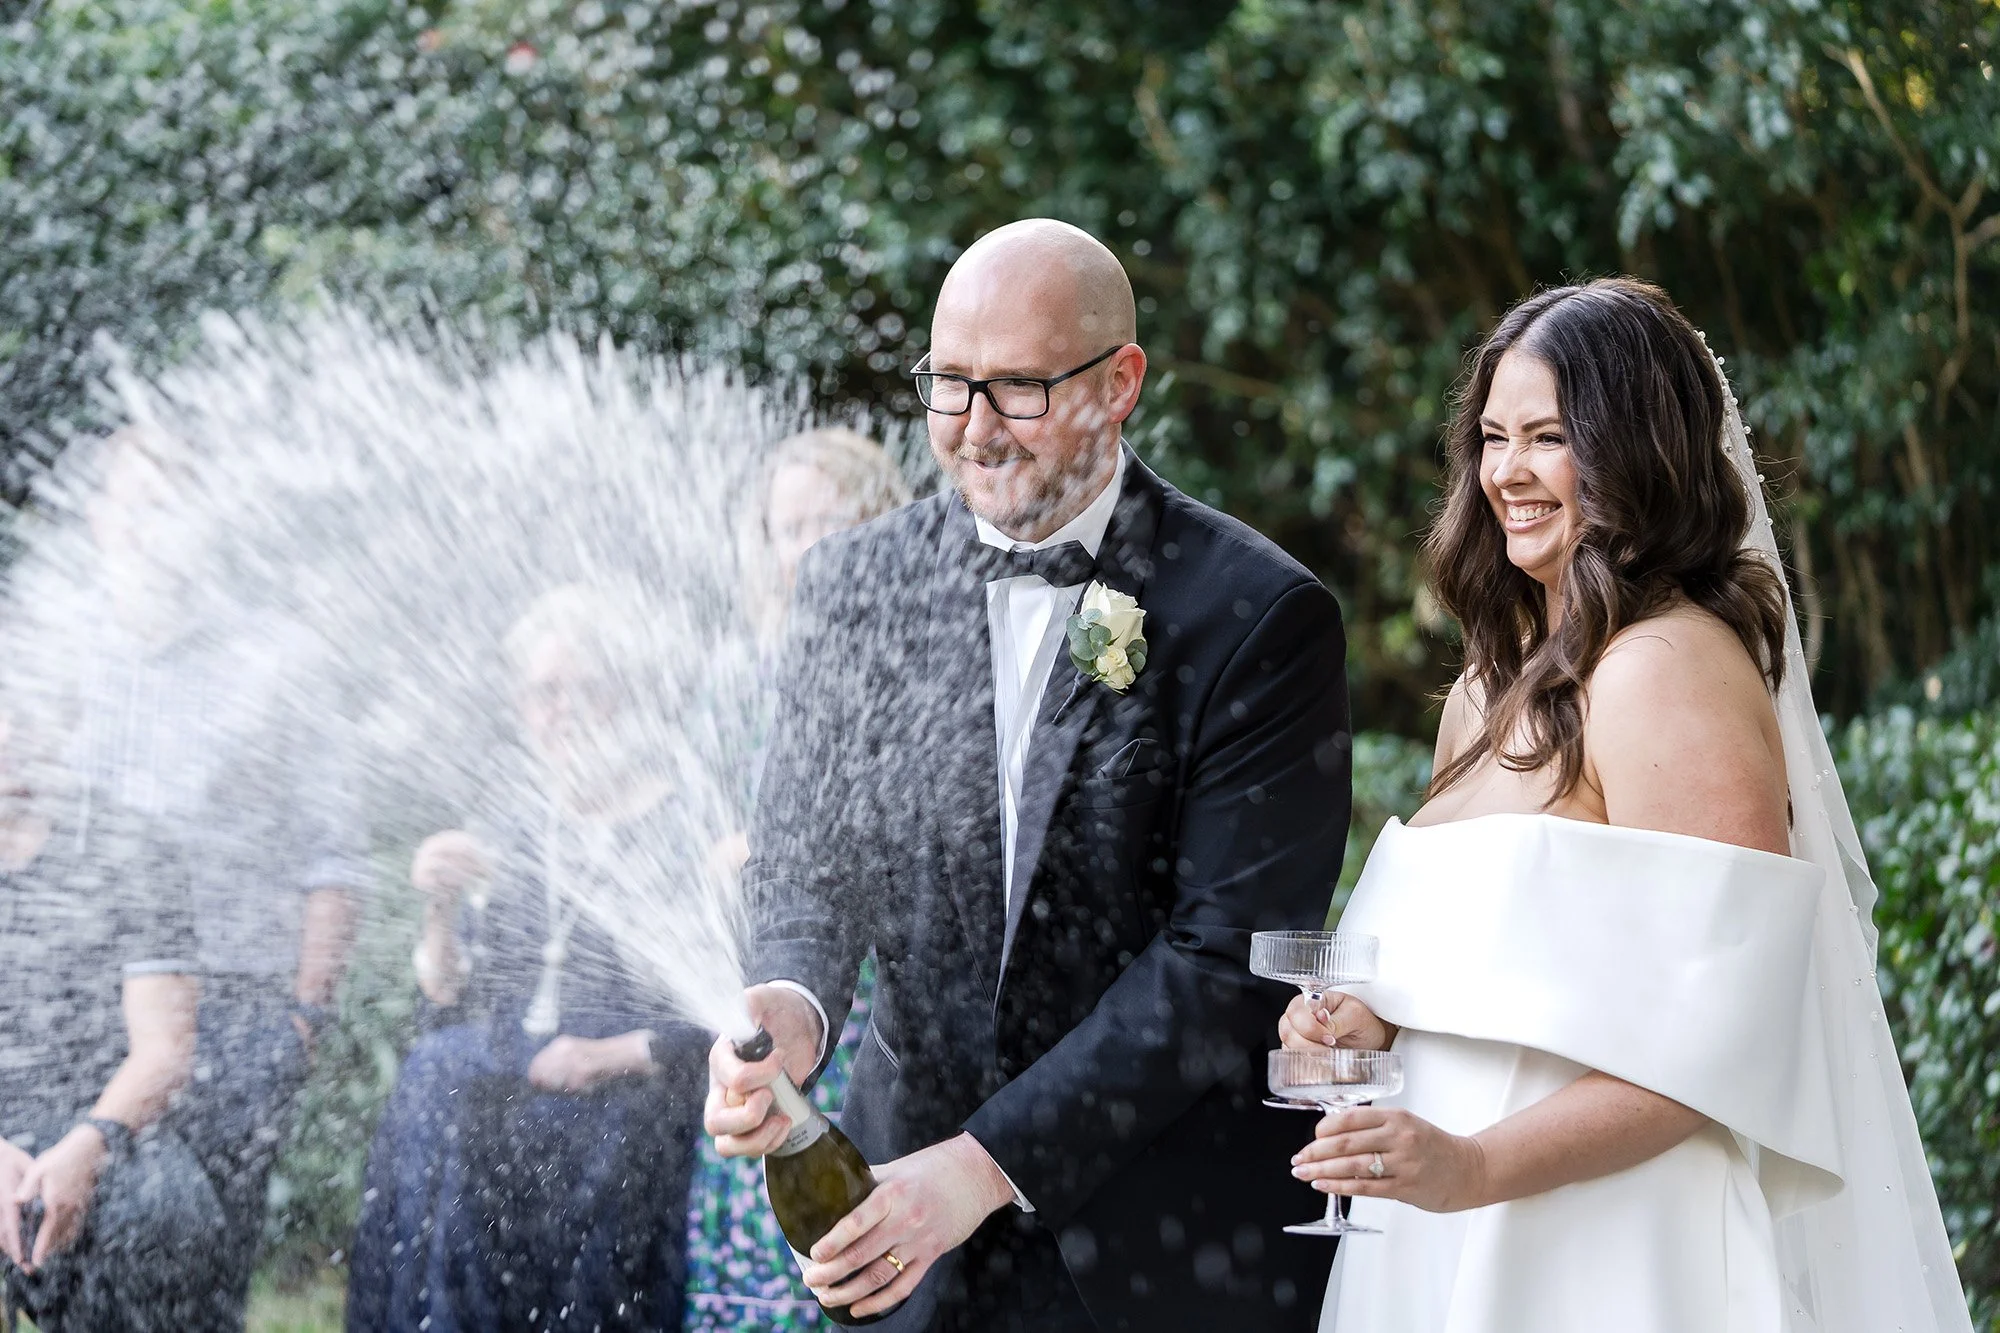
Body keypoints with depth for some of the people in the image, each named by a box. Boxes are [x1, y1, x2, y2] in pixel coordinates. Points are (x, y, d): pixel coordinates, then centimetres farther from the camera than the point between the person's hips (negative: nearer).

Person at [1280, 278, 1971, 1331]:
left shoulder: (1674, 666, -15)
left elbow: (1719, 1029, -21)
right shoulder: (1504, 681, 12)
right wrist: (1373, 1020, 1)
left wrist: (1475, 1165, -26)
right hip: (1466, 1245, 8)